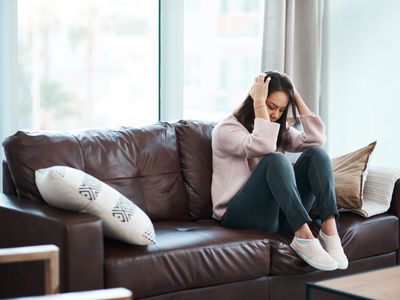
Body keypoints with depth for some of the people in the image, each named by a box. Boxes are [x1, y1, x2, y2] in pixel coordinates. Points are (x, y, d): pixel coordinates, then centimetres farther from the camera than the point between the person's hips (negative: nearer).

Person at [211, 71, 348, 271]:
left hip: (278, 212, 6)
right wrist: (259, 102, -15)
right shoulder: (226, 129, -2)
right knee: (276, 160, -31)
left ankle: (329, 231, -30)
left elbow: (317, 139, 0)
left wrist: (295, 95, 2)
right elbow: (263, 146, -22)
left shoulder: (281, 131, 19)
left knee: (315, 153, -15)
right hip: (238, 214, -6)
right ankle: (303, 237, -39)